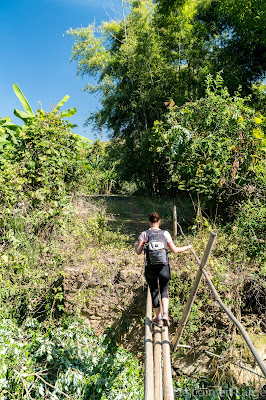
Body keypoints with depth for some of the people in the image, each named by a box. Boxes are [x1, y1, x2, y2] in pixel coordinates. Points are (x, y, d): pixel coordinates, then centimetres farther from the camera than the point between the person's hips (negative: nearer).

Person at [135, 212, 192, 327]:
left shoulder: (144, 234, -4)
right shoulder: (165, 233, -3)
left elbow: (138, 252, -5)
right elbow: (175, 250, 0)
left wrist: (136, 245, 17)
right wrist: (187, 247, 16)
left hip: (150, 268, 0)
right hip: (164, 267, 0)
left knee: (154, 292, 16)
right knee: (164, 291, 18)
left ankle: (158, 318, 26)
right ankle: (165, 314, -1)